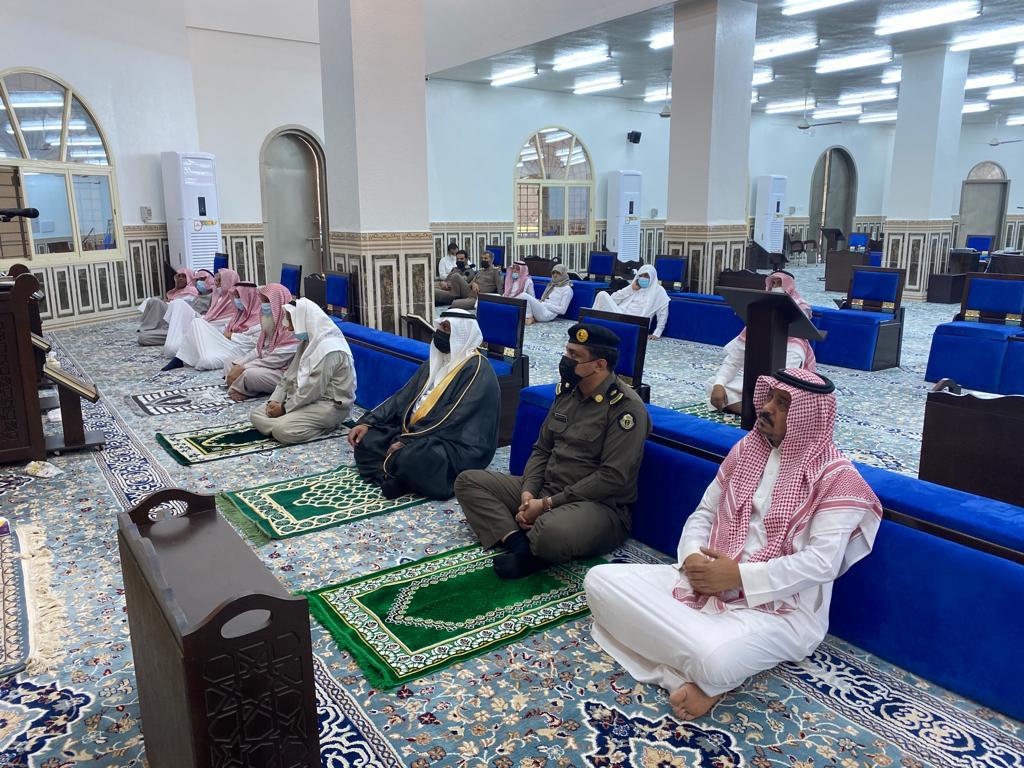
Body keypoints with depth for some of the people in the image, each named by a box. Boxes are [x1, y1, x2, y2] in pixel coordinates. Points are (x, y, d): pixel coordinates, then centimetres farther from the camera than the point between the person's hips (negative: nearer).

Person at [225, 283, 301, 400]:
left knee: (250, 374, -32)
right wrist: (237, 365, -6)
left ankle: (240, 390, -2)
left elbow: (278, 360, -24)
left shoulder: (291, 326, -19)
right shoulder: (271, 323, 11)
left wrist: (243, 368, -20)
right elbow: (259, 349, 10)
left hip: (284, 372, -10)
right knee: (228, 361, 10)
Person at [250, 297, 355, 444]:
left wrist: (285, 408, -15)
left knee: (282, 430, -29)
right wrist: (274, 400, -1)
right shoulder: (308, 341, 10)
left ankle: (326, 426, -8)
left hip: (329, 405, -10)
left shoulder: (329, 349, -22)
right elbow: (290, 375, 12)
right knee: (256, 414, 1)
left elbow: (312, 389, -24)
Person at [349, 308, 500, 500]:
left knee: (409, 459, -35)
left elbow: (453, 419, -23)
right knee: (365, 439, -2)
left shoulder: (477, 370, -17)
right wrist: (368, 421, 1)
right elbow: (405, 396, 11)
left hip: (457, 445, -9)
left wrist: (407, 442, -24)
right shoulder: (438, 359, 11)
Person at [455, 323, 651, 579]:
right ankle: (519, 544, -20)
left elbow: (612, 478, -20)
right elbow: (542, 449, 12)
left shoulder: (626, 407, -15)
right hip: (544, 490, 8)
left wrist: (548, 504, -19)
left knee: (551, 533, -41)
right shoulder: (566, 390, 8)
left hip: (599, 504, -8)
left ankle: (528, 545, -6)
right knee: (468, 481, -1)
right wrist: (528, 492, -7)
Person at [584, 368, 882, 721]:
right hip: (707, 583, 7)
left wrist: (739, 575, -22)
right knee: (600, 580, -11)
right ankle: (695, 674, -14)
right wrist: (693, 558, -8)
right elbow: (703, 513, 13)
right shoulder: (747, 449, 10)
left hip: (781, 608, -7)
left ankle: (699, 672, -5)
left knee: (713, 660, -41)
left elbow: (821, 563, -18)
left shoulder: (837, 477, -8)